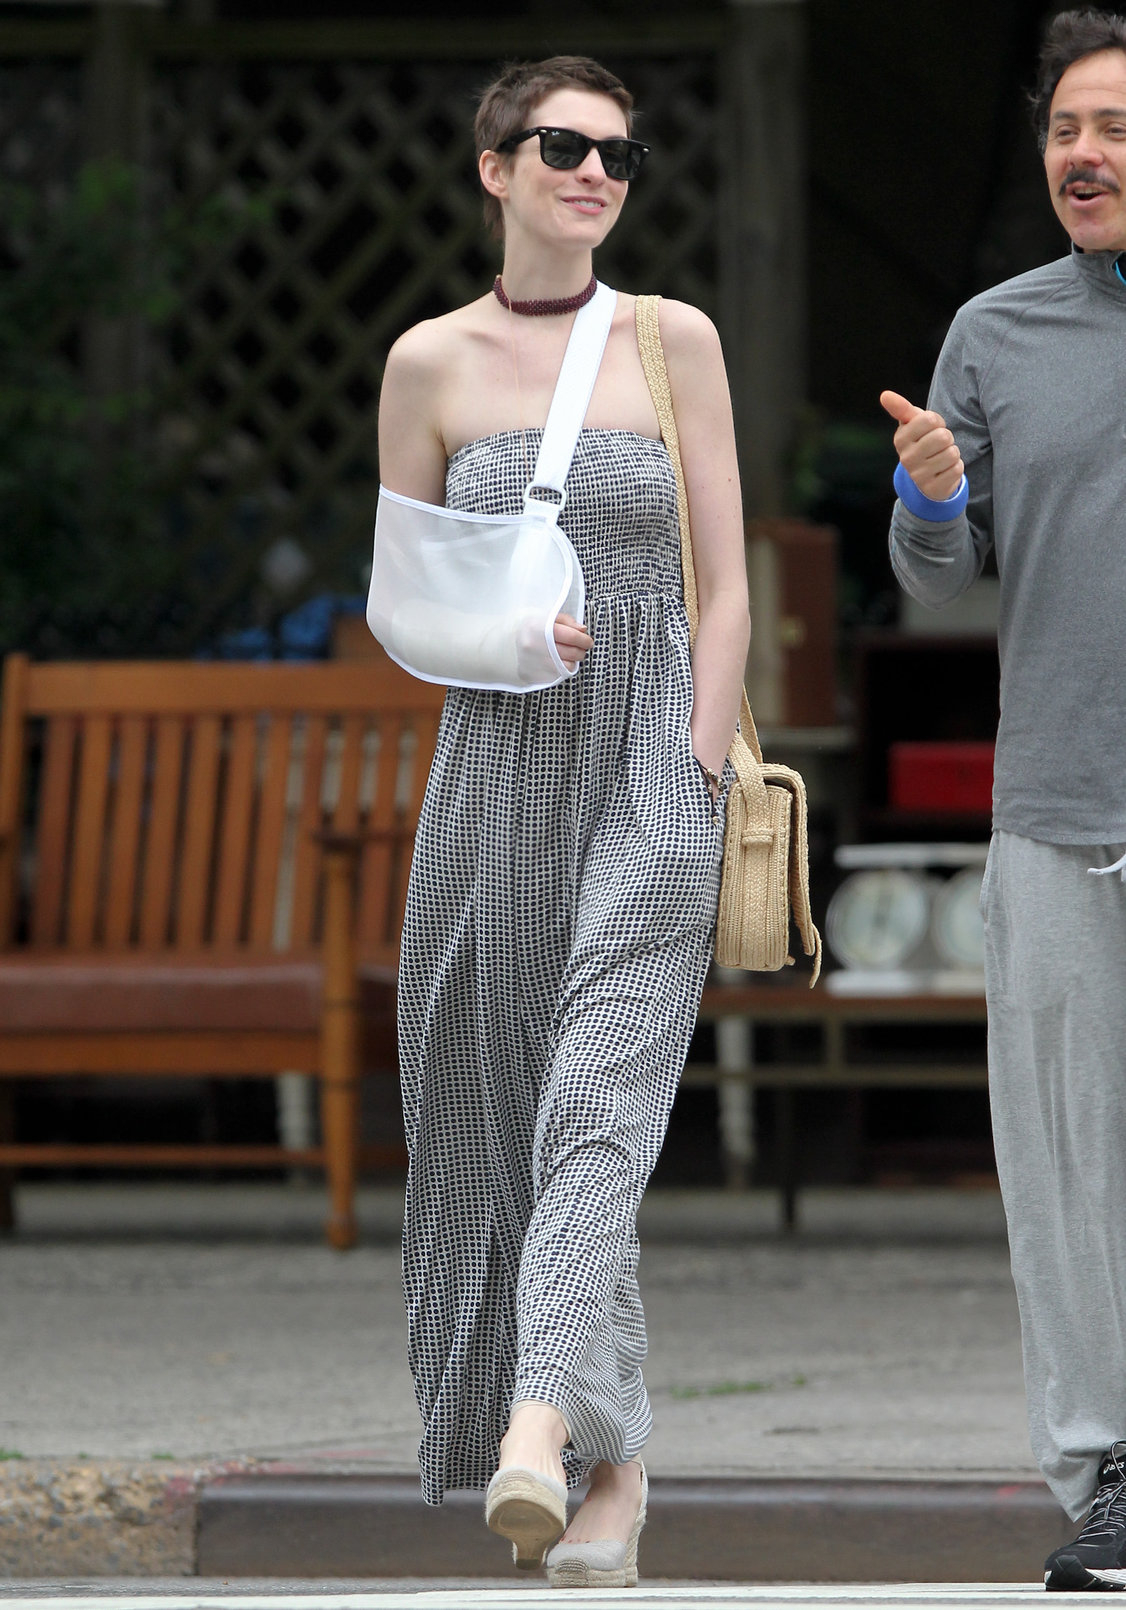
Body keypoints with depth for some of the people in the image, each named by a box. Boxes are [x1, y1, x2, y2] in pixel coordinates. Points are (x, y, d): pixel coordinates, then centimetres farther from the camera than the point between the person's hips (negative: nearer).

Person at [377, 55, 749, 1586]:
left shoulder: (676, 341, 3)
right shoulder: (430, 362, 6)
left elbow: (725, 588, 2)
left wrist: (696, 776, -7)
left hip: (654, 762, -3)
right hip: (495, 768, 3)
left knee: (601, 1099, -18)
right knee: (487, 1111, 5)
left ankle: (544, 1432, -32)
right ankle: (614, 1458, 19)